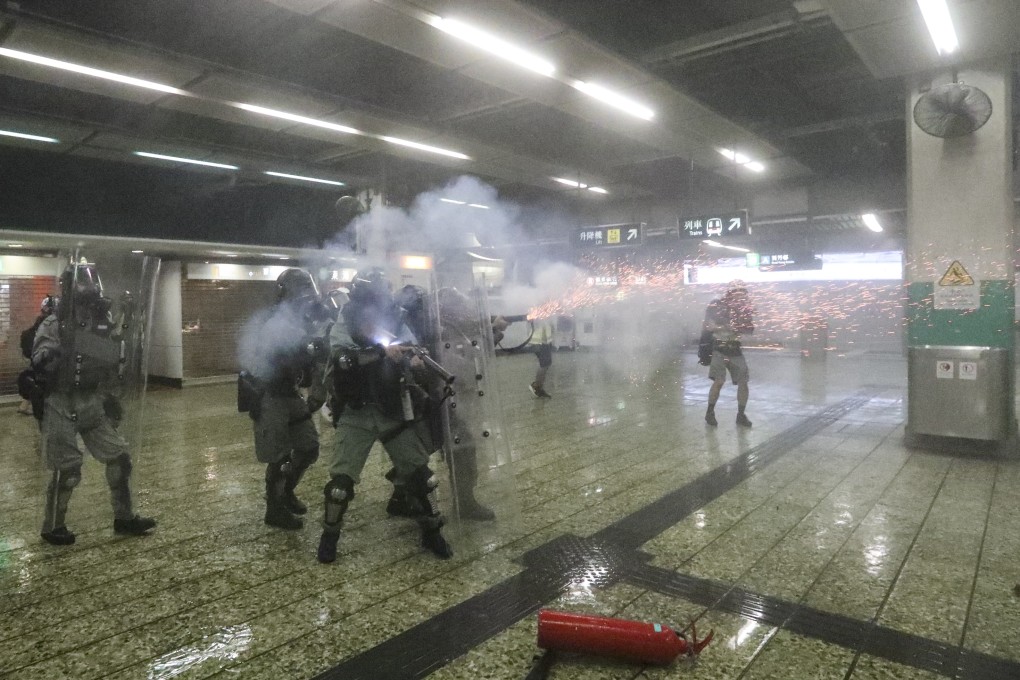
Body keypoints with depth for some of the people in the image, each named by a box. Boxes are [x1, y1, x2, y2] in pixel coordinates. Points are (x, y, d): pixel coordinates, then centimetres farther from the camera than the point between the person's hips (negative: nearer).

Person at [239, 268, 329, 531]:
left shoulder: (303, 323, 6)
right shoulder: (264, 325, -16)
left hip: (291, 394, 7)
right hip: (268, 398, -7)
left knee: (309, 448, 11)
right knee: (279, 457, -2)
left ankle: (286, 491, 33)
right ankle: (274, 510, 17)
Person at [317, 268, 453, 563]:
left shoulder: (397, 327, 2)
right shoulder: (342, 330, -7)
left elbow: (417, 356, 4)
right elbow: (343, 360, -27)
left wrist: (417, 360, -19)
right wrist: (382, 351, -37)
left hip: (394, 414, 2)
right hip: (356, 415, -2)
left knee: (419, 473, 5)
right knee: (341, 478, -3)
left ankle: (432, 533, 23)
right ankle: (329, 534, 23)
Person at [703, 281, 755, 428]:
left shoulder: (744, 308, 6)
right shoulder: (716, 305, -6)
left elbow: (750, 330, 4)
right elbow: (708, 326, -13)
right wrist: (727, 327, -23)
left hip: (735, 349, 4)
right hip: (718, 348, -4)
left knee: (743, 381, -1)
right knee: (719, 381, -13)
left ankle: (741, 415, 14)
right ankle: (710, 413, 6)